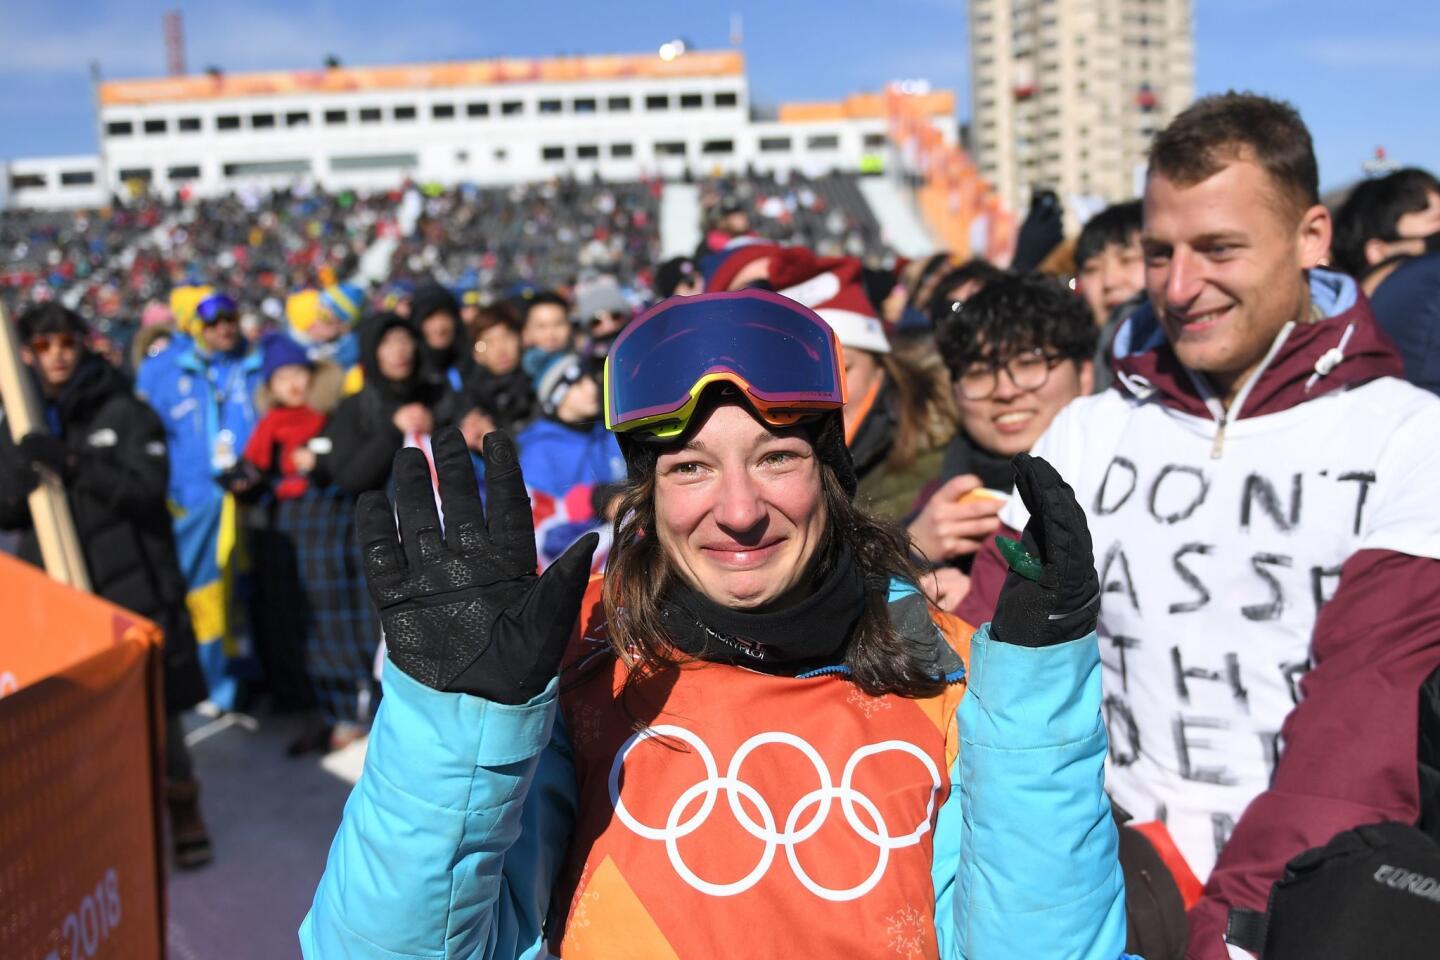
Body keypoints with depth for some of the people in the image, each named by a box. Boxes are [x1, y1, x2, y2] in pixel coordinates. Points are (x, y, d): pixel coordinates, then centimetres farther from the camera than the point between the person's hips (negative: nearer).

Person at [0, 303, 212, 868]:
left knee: (155, 707, 5)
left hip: (133, 587, -3)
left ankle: (182, 808, 25)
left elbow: (150, 489, -14)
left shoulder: (124, 412, -2)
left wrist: (74, 464, -26)